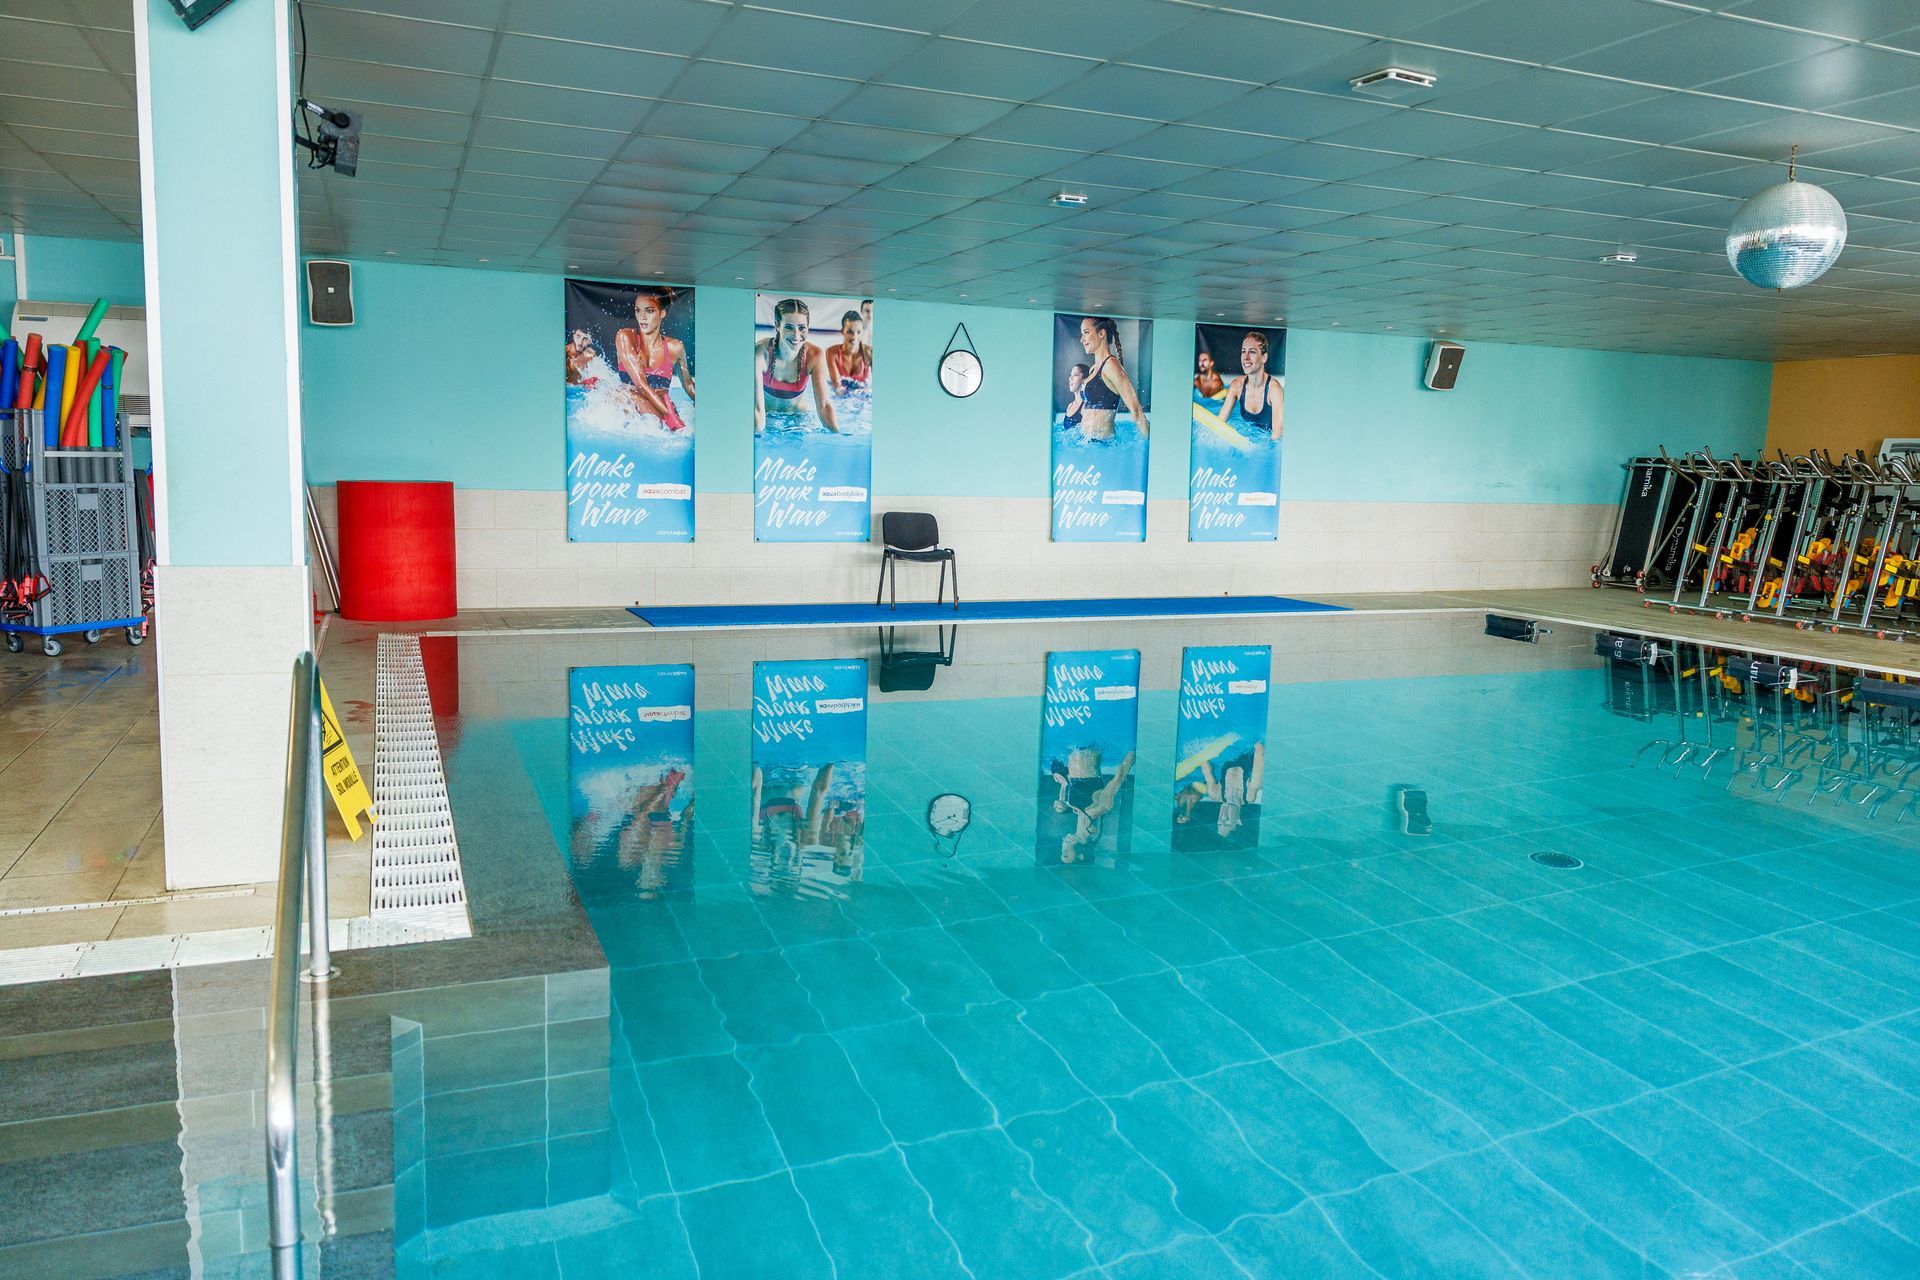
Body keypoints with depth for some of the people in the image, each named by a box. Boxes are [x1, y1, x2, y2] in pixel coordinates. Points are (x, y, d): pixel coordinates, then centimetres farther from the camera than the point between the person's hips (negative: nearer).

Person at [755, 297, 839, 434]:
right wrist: (757, 435, -50)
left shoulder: (814, 356, -19)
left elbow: (823, 406, -23)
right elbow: (757, 408, -32)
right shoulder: (760, 352, -27)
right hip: (766, 416, -2)